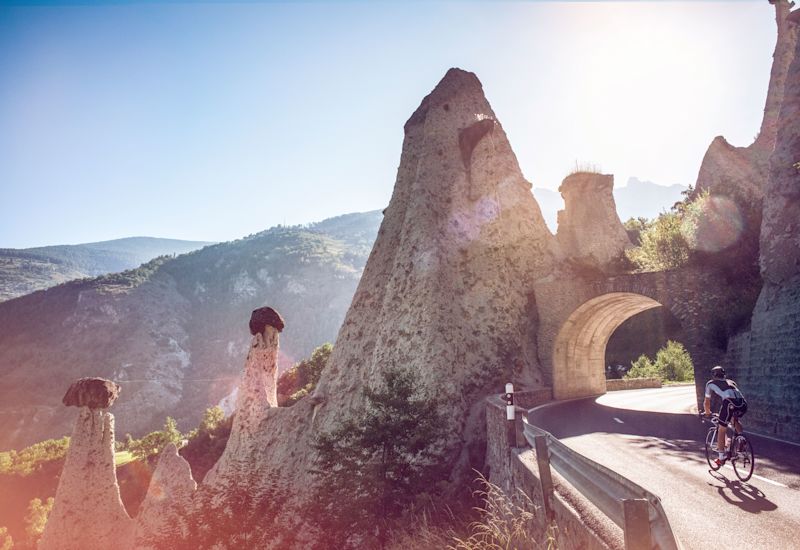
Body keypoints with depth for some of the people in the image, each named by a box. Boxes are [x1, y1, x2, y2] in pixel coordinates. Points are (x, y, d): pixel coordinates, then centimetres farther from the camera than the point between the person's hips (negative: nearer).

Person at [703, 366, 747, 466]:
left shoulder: (710, 383, 26)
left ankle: (721, 457, 10)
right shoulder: (730, 382, 37)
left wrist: (708, 412, 50)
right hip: (743, 403, 5)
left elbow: (706, 402, 31)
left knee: (722, 430, 9)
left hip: (729, 403, -5)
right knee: (735, 419, 36)